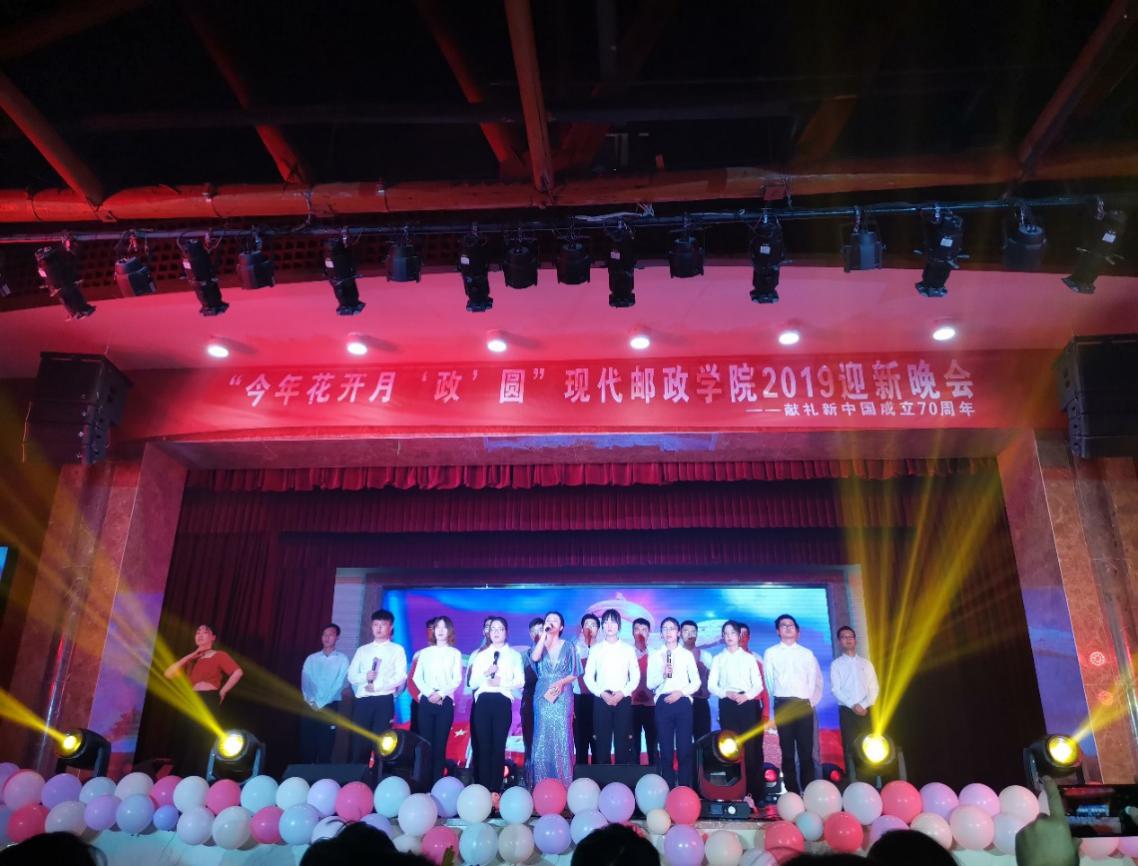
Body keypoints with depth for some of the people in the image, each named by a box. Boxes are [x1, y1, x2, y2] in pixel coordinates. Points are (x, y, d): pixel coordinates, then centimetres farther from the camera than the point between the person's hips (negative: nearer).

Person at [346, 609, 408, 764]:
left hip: (384, 700, -3)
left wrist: (377, 686, -12)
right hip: (362, 700, 3)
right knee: (359, 742, 2)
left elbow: (401, 677, -5)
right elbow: (351, 676, 10)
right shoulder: (362, 650, 16)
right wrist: (365, 677, -10)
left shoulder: (397, 650, 6)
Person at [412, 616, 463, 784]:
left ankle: (437, 783, -3)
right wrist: (430, 693, -11)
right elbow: (417, 677, 5)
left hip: (445, 702, -1)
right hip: (426, 701, 1)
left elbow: (457, 680, 0)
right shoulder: (424, 652, 14)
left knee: (440, 744, -4)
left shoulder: (455, 653, 10)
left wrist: (440, 694, -14)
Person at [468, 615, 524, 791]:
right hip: (483, 702, 2)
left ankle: (495, 789, 5)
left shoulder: (514, 655, 8)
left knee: (499, 746, -1)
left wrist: (501, 682, -14)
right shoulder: (481, 655, 15)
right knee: (484, 745, 1)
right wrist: (485, 674, -9)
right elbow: (472, 683, 8)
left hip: (503, 702, -2)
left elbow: (520, 682, -1)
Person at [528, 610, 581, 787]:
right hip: (543, 696, 1)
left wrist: (561, 682, -14)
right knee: (543, 737, -1)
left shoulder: (568, 646, 6)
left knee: (561, 736, -4)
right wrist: (544, 635, -14)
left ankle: (562, 782, 3)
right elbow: (534, 658, -15)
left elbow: (574, 674, 5)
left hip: (563, 696, -1)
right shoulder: (539, 645, 8)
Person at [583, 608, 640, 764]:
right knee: (602, 742, 0)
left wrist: (622, 693, -10)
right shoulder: (595, 649, 7)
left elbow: (635, 676, 4)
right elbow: (588, 677, 3)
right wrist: (602, 694, -10)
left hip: (623, 699, 0)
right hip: (601, 699, 0)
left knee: (622, 743, 0)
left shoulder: (628, 649, 7)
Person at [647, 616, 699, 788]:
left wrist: (680, 692, -9)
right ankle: (668, 789, 9)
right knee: (666, 749, 2)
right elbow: (650, 684, 3)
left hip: (683, 703, 0)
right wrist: (663, 674, -15)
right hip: (663, 703, 1)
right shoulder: (655, 656, 8)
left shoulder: (687, 655, 7)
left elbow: (696, 682, 5)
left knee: (685, 748, -2)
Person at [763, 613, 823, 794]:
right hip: (783, 705, -1)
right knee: (787, 751, 1)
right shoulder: (771, 653, 8)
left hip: (804, 705, 1)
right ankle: (792, 793, 6)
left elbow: (817, 680, 14)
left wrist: (812, 701, 6)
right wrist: (775, 702, 5)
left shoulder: (807, 654, 13)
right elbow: (768, 681, 8)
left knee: (806, 751, 0)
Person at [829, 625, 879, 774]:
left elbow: (874, 687, 5)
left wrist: (864, 705, -10)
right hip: (847, 711, -2)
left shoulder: (866, 663, 12)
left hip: (865, 711, 2)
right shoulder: (836, 664, 4)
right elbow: (836, 690, -4)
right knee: (850, 748, -3)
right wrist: (853, 706, -15)